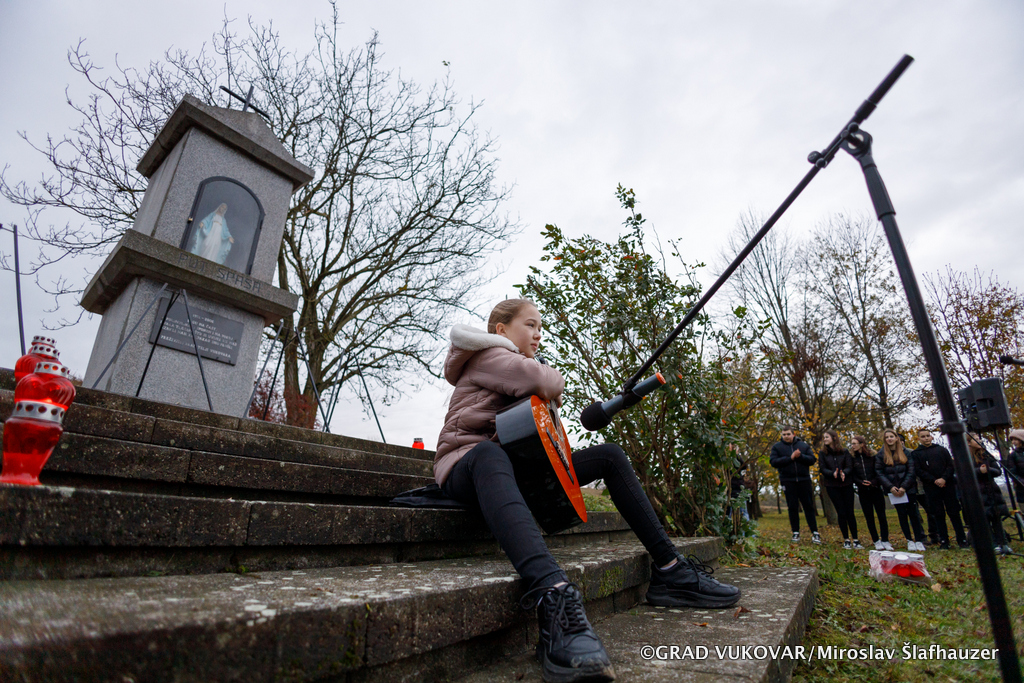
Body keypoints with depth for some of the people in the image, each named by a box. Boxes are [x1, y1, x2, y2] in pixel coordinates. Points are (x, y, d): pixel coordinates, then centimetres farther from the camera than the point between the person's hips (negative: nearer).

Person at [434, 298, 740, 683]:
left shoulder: (517, 366, 25)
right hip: (464, 468, -9)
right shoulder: (485, 355, -4)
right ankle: (554, 599, -65)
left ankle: (669, 572, -3)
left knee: (610, 455, 1)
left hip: (514, 468, 9)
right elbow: (539, 380, -22)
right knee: (489, 455, -46)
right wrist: (555, 384, -2)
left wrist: (548, 397, 9)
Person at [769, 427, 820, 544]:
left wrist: (800, 456, -16)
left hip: (804, 480, 1)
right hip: (788, 481, -1)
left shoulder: (803, 445, 7)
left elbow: (812, 459, 1)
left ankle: (815, 533, 13)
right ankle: (796, 533, 13)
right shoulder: (777, 446, 2)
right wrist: (790, 458, -15)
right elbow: (773, 462, -8)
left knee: (809, 506, 5)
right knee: (792, 507, 4)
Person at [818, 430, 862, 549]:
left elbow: (850, 467, -3)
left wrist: (844, 473, -24)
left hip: (846, 485, 0)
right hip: (832, 486, 0)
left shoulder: (845, 452, 5)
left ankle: (855, 540, 7)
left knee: (850, 512, 0)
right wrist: (833, 474, -23)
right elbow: (822, 468, -3)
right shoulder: (822, 453, 4)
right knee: (841, 513, 1)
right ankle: (846, 540, 10)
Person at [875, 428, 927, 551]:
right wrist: (890, 487, -10)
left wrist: (904, 487, -10)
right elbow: (879, 472, 0)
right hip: (893, 490, 0)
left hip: (908, 489, 0)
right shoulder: (880, 454, 3)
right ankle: (909, 540, 12)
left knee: (913, 513, 0)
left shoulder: (906, 452, 4)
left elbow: (911, 471, -1)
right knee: (902, 514, 3)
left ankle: (919, 540, 9)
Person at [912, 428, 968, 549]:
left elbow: (951, 466, 3)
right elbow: (919, 471, -1)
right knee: (938, 515, 3)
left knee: (954, 513, 4)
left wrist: (944, 478, -12)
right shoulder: (916, 453, 5)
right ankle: (943, 541, 8)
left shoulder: (941, 450, 10)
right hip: (931, 488, -1)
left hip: (948, 485, 1)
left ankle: (962, 539, 14)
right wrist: (934, 480, -12)